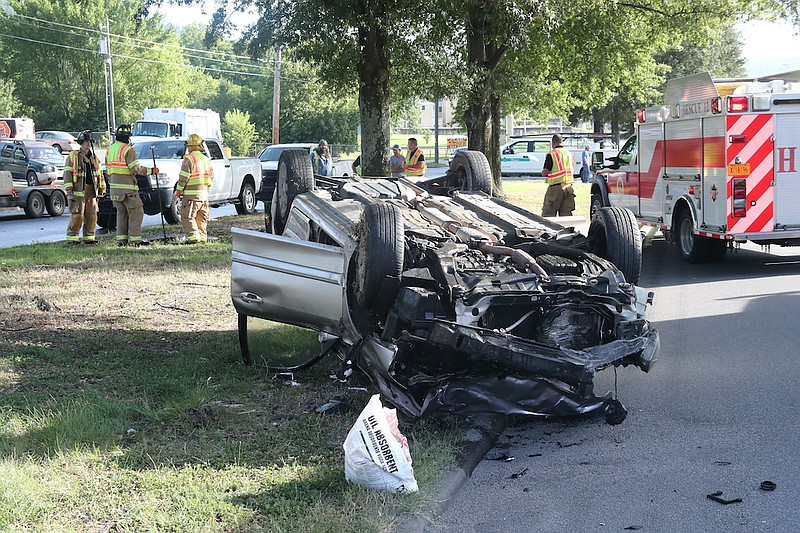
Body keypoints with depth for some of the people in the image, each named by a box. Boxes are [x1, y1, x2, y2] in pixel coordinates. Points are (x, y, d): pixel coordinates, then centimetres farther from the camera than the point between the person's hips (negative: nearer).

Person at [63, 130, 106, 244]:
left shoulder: (94, 157, 18)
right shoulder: (73, 156, -1)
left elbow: (100, 174, 24)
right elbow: (67, 173, -5)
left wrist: (101, 188, 18)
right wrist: (69, 189, -12)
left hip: (92, 191, 6)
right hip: (79, 190, -6)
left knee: (92, 215, 6)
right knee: (77, 215, -10)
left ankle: (89, 237, 14)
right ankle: (72, 237, -4)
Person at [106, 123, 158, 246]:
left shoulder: (110, 149, 13)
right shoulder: (128, 149, -12)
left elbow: (108, 169, 17)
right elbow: (136, 168, -17)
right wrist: (151, 171, -7)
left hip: (114, 187, 8)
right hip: (127, 187, -8)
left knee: (122, 213, 14)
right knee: (136, 212, -2)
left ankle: (121, 239, 12)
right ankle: (134, 239, -6)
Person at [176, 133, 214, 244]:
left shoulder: (189, 159, -12)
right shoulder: (206, 159, 12)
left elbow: (183, 177, -14)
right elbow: (210, 176, 17)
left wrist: (178, 190, -5)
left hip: (191, 194, -7)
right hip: (204, 193, 7)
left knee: (187, 217, -3)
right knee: (202, 218, 13)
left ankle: (193, 236, -10)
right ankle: (203, 237, 14)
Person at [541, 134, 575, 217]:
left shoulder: (552, 154, -9)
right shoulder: (569, 153, 13)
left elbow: (545, 172, -11)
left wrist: (543, 172, 10)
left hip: (556, 188, -6)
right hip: (568, 187, 6)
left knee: (548, 213, -1)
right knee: (566, 214, 7)